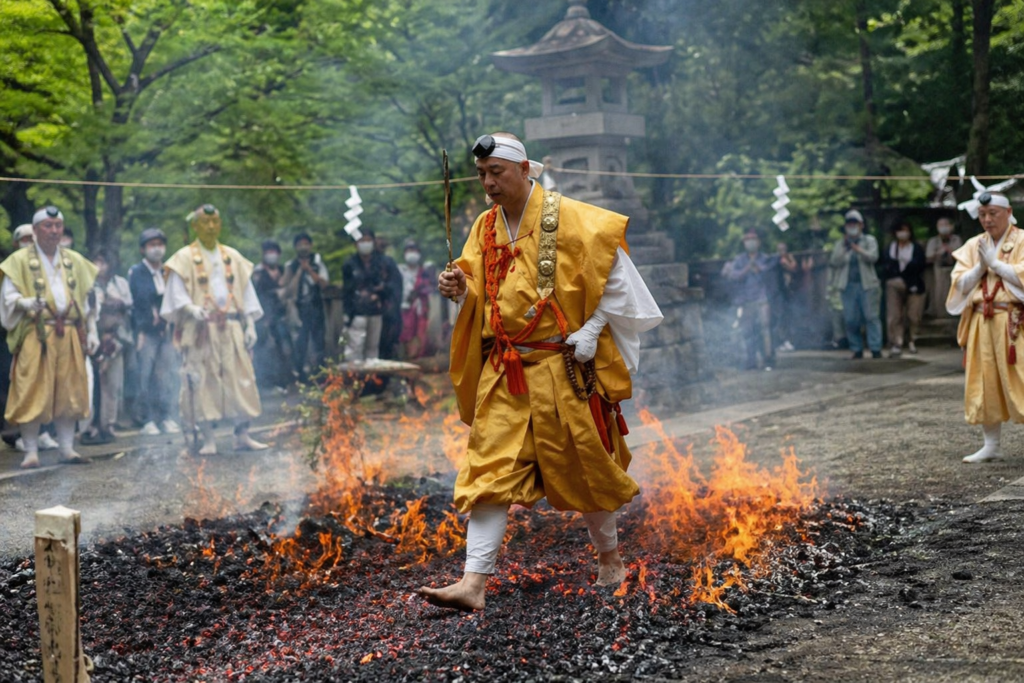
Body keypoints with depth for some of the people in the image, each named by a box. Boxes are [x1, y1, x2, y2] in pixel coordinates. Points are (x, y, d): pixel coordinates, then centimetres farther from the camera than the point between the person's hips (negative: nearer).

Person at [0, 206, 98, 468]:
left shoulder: (75, 261, 14)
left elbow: (87, 300, 15)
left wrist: (91, 332, 7)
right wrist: (29, 303, -24)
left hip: (69, 336, 4)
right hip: (35, 336, -4)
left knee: (68, 393, 5)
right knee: (33, 395, -4)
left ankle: (67, 448, 12)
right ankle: (31, 451, 2)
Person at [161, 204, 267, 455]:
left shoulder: (232, 257, 14)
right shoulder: (184, 258, 3)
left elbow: (245, 292, 12)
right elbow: (177, 293, -6)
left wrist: (250, 324, 3)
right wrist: (192, 308, -26)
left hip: (231, 328, 3)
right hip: (201, 329, -3)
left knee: (240, 379, -1)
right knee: (203, 381, -4)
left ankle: (242, 436, 5)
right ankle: (208, 440, 0)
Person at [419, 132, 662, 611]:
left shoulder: (568, 219, -8)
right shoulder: (485, 227, 9)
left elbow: (615, 277, -6)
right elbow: (480, 290, 15)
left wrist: (589, 333, -14)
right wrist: (460, 289, -7)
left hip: (562, 367, -4)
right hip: (503, 370, 4)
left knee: (581, 465, 8)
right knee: (489, 471, -4)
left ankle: (609, 556, 31)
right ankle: (474, 583, -6)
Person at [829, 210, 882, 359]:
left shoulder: (869, 241, 10)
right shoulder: (840, 244, 14)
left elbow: (873, 257, -7)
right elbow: (834, 262, 1)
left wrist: (856, 248, -16)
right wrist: (844, 247, -7)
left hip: (867, 285, -2)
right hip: (848, 286, 2)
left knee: (871, 317, -8)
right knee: (851, 320, -1)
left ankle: (876, 349, -8)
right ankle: (857, 349, 6)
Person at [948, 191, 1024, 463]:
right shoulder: (973, 246, 13)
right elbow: (960, 284, 6)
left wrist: (994, 261, -10)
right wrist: (981, 266, -8)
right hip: (981, 323, 5)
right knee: (984, 384, 6)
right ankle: (991, 445, 15)